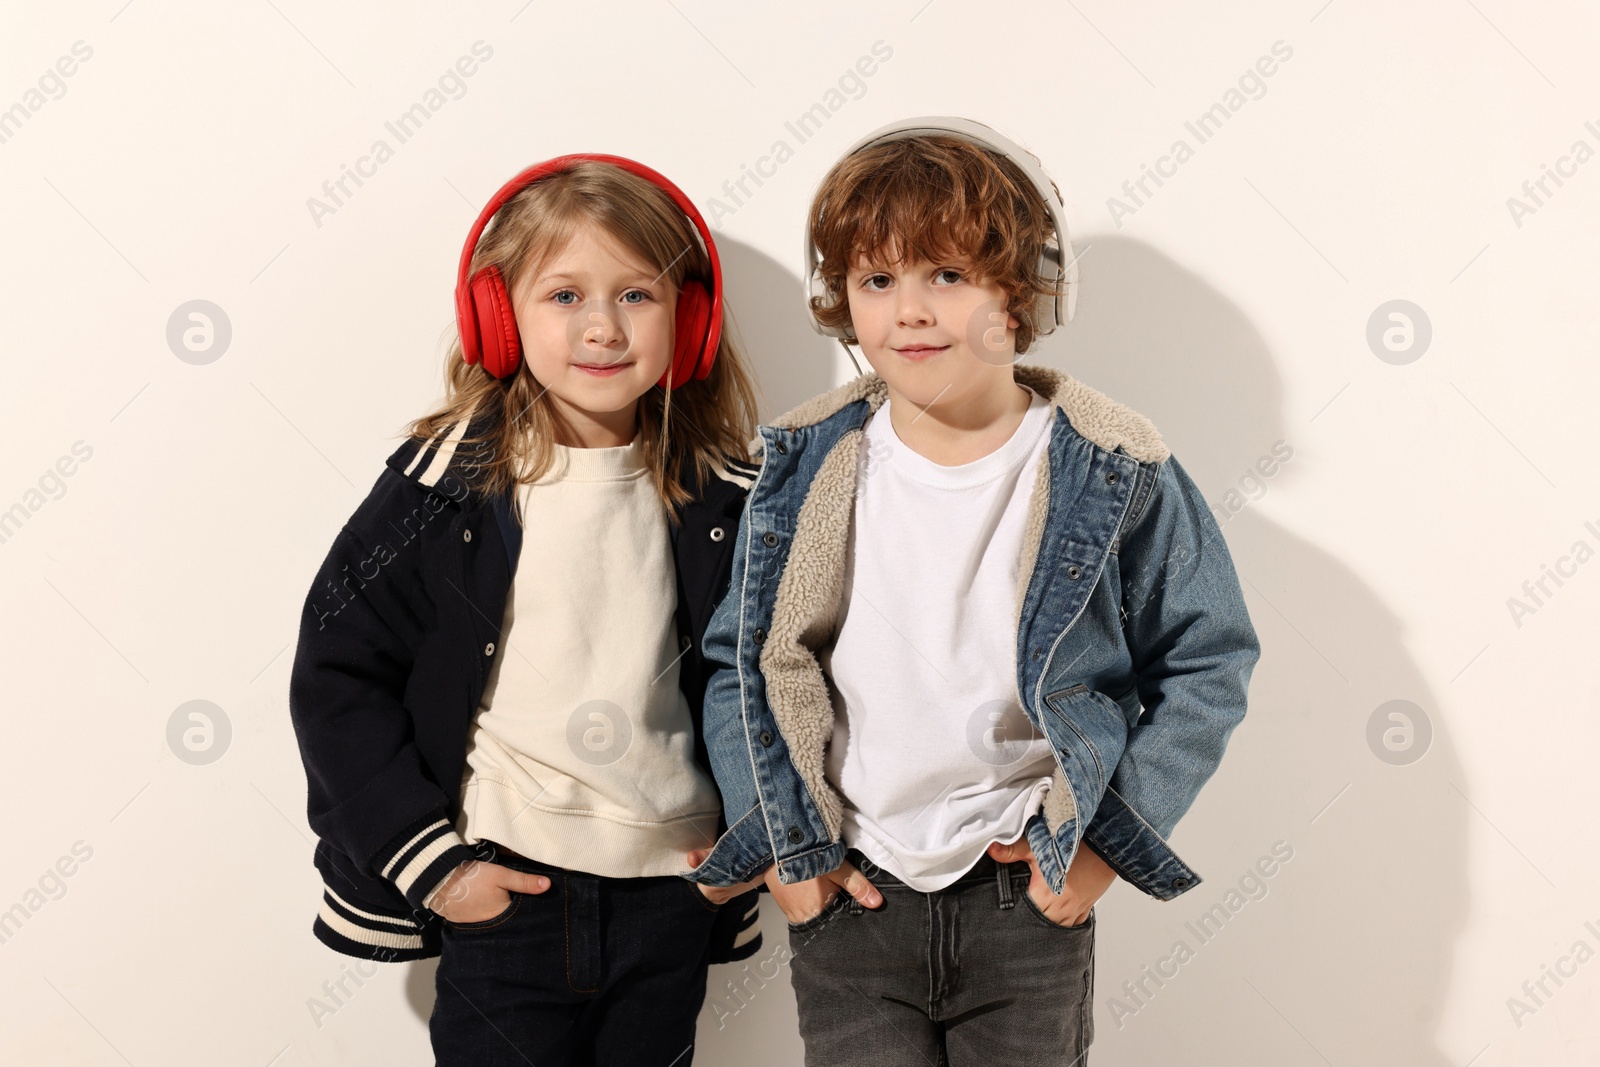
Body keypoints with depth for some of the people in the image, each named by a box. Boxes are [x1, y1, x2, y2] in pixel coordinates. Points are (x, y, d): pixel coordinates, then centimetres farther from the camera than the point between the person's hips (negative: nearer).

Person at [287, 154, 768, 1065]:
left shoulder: (721, 497, -1)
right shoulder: (448, 485, -9)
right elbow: (337, 674, -5)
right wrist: (426, 858, -8)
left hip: (672, 895, 3)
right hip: (504, 894, -2)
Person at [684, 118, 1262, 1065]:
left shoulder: (1116, 474, -9)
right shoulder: (806, 469, -4)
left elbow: (1208, 661, -1)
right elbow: (742, 660, 6)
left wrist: (1111, 840, -6)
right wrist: (781, 841, -1)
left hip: (1030, 904, -1)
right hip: (849, 901, 1)